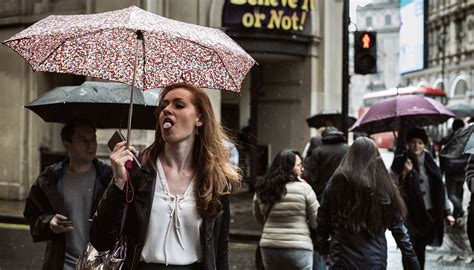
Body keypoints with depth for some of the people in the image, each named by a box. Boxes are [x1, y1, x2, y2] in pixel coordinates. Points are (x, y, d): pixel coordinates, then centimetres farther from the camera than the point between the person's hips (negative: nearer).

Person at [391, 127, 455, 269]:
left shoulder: (429, 162, 8)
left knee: (421, 251, 9)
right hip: (410, 215, -4)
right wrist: (404, 173, -22)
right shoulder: (400, 162, -4)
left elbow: (440, 188, 13)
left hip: (430, 214, 4)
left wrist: (446, 212, 12)